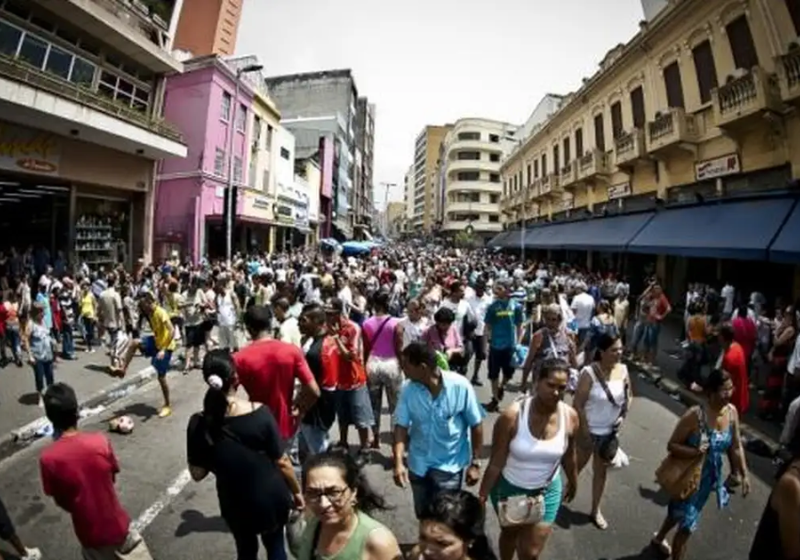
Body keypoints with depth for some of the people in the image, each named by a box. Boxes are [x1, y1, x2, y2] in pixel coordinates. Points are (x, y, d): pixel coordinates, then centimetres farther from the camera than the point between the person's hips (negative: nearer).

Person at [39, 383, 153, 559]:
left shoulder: (48, 458, -21)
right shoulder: (100, 441, -21)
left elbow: (60, 501, -7)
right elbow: (112, 478, -5)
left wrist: (79, 508, 11)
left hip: (89, 532, 1)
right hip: (116, 524, 0)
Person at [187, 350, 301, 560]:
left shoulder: (199, 424, -19)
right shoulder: (260, 413, -24)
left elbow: (198, 474, -8)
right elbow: (282, 462, -15)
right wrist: (296, 491, 0)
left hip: (235, 505, 2)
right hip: (271, 499, -1)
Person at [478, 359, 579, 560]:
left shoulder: (570, 416, -17)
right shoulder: (512, 416, -28)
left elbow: (569, 455, 2)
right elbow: (496, 463, -19)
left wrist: (573, 482, 16)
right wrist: (482, 497, -14)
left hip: (547, 493, 2)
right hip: (509, 489, -1)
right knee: (510, 533, 26)